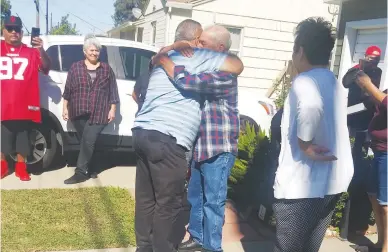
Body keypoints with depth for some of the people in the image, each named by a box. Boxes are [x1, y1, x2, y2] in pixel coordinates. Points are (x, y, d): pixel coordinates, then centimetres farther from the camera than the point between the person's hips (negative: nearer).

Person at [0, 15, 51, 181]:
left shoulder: (31, 52, 5)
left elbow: (46, 68, -4)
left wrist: (41, 50, -23)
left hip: (24, 106, 0)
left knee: (23, 140, 7)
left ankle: (21, 167, 21)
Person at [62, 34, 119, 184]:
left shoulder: (107, 69, 8)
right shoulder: (75, 67, 8)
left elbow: (113, 92, 8)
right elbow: (68, 90, 8)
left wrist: (112, 109, 2)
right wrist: (65, 108, 4)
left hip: (98, 114, -1)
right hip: (79, 113, 2)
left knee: (88, 142, -11)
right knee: (85, 142, 8)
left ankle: (81, 173, -8)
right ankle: (87, 170, 22)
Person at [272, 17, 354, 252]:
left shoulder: (304, 81, -14)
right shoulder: (335, 83, 10)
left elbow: (311, 107, -35)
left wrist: (304, 144, -23)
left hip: (302, 184, -8)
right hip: (333, 180, 8)